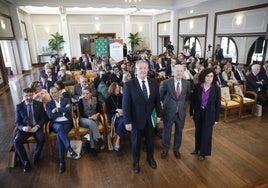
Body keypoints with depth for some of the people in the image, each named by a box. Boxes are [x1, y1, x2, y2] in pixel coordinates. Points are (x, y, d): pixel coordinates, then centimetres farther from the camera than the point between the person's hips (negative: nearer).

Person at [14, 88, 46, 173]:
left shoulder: (39, 104, 3)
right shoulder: (19, 106, 4)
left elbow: (43, 118, 2)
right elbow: (17, 122, 3)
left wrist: (37, 126, -17)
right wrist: (23, 127, -19)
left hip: (37, 127, -1)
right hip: (25, 128, 1)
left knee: (41, 139, -29)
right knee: (16, 141, -25)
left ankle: (36, 155, 2)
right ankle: (25, 162, -5)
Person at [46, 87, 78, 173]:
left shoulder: (66, 100, 13)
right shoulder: (49, 104, 14)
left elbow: (68, 110, -8)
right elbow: (50, 116, -2)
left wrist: (56, 110, -4)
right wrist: (63, 110, -4)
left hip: (67, 123, 0)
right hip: (56, 124, 0)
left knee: (59, 135, -30)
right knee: (60, 128, -37)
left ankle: (62, 162, -27)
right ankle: (70, 149, -42)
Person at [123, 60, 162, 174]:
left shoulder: (154, 83, -4)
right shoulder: (129, 84, -15)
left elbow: (157, 100, 5)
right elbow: (126, 105, -13)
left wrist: (159, 114, 5)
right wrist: (127, 121, -14)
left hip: (151, 119, 3)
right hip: (136, 120, -3)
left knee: (150, 140, 22)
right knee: (136, 142, 17)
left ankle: (150, 158, 48)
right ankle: (136, 162, 41)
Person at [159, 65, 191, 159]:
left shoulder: (187, 83, -5)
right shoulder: (166, 83, -14)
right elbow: (160, 95, 3)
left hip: (181, 112, 3)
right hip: (168, 111, -2)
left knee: (179, 132, 17)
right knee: (166, 131, 13)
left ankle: (176, 149, 39)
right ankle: (165, 149, 35)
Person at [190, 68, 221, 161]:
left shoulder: (216, 88, -11)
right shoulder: (198, 87, -8)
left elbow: (218, 104, -5)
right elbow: (193, 100, 0)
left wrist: (216, 118, -4)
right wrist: (191, 113, 2)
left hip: (209, 114, -2)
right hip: (198, 113, 2)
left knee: (206, 133, 10)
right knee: (198, 132, 17)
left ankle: (203, 152, 30)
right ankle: (197, 148, 40)